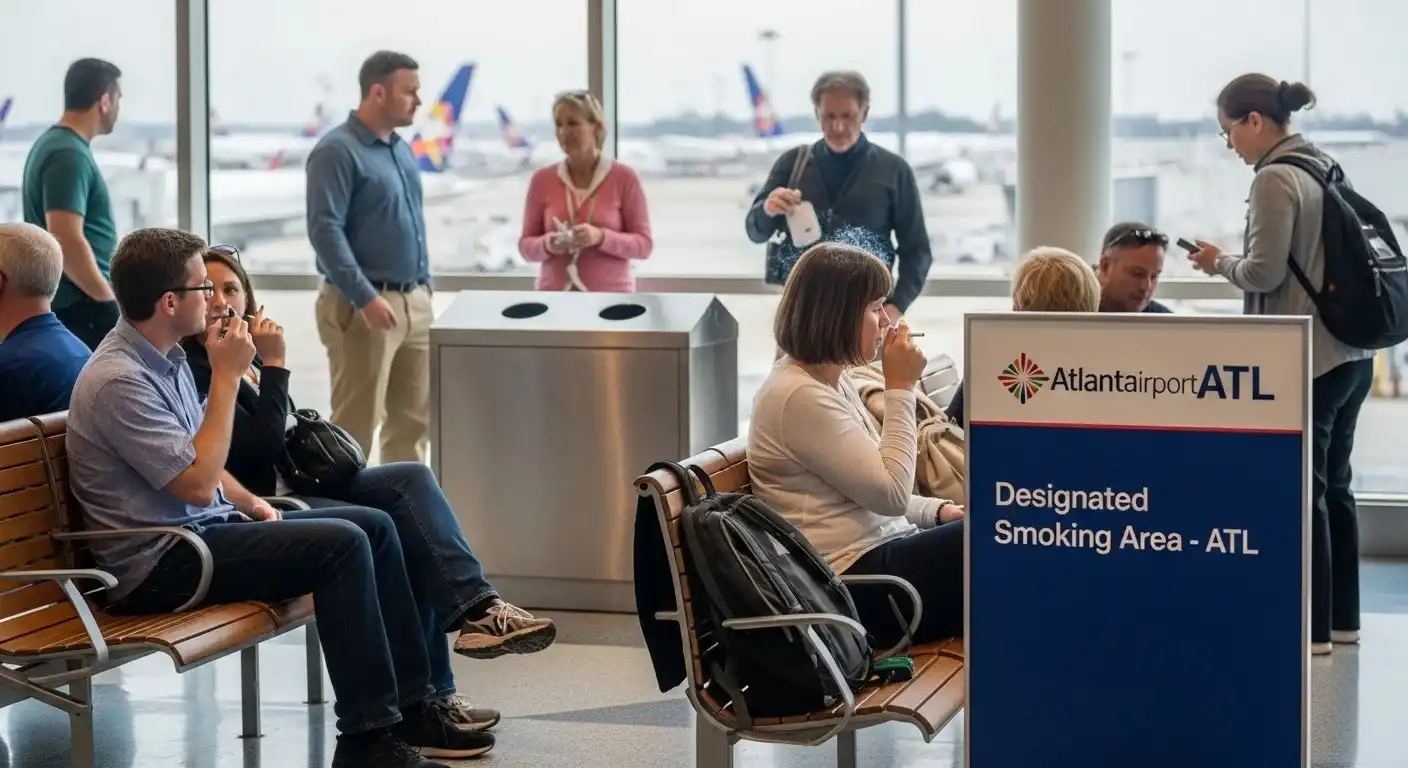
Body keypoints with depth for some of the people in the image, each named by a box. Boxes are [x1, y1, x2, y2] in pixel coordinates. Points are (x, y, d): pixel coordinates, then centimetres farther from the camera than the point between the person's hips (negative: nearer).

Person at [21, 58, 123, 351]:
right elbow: (67, 241, -25)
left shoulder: (52, 142, 15)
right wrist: (110, 301, -16)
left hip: (63, 304, 10)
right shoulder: (69, 155, -16)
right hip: (81, 306, -10)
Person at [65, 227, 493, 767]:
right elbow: (197, 484, -23)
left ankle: (411, 706, 6)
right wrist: (227, 377, -18)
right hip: (160, 563, -10)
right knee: (341, 544, -23)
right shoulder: (117, 380, -20)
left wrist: (252, 504, 7)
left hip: (208, 526, 10)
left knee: (375, 526, 2)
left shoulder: (167, 357, 10)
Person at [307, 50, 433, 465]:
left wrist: (426, 287, 16)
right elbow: (325, 230, -19)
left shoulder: (401, 149, 15)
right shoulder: (337, 151, -11)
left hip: (414, 303, 8)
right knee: (355, 425, -5)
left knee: (414, 419, 12)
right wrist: (366, 298, -24)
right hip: (364, 306, -8)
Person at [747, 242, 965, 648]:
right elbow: (891, 493, -17)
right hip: (858, 582, -9)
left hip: (882, 551, 9)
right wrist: (900, 388, -12)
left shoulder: (833, 380, 14)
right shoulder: (800, 397, -16)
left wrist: (939, 511, 4)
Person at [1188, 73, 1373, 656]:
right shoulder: (1326, 170, 12)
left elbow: (1264, 273, -18)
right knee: (1333, 486, 15)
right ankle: (1342, 618, 22)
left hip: (1304, 361, -9)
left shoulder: (1275, 179, -14)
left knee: (1301, 491, -2)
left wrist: (1220, 263, 0)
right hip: (1351, 354, 9)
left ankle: (1312, 627, 3)